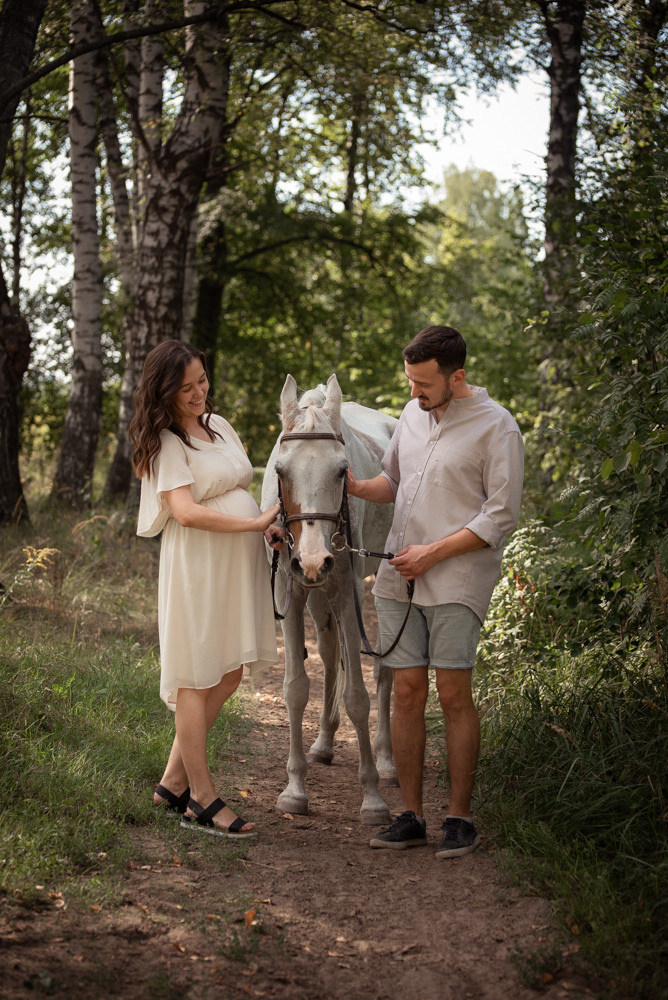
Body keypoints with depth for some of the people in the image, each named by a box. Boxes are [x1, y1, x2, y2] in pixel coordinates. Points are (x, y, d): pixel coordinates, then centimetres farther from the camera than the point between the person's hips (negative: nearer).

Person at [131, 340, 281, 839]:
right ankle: (202, 798, 6)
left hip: (241, 562, 8)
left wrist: (268, 525, 7)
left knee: (229, 675, 11)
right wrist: (254, 522, -21)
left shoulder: (218, 424, 14)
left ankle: (174, 781, 20)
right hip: (198, 564, -8)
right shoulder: (166, 441, -10)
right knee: (197, 676, -1)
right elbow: (185, 510, -20)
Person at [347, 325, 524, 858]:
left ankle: (460, 818, 5)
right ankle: (411, 815, 11)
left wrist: (434, 552, -14)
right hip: (400, 575, 6)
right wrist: (358, 486, 1)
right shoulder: (413, 413, 12)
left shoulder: (496, 427, -8)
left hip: (457, 579, -6)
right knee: (407, 692, 4)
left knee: (454, 694, -5)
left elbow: (501, 515, -11)